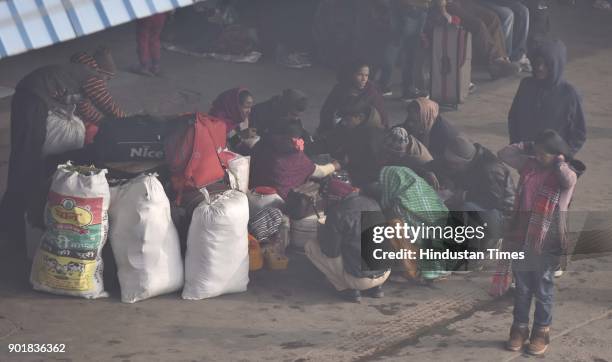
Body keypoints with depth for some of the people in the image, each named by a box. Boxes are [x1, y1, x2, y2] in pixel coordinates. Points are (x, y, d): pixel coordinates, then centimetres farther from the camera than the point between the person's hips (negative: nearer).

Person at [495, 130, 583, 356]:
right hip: (521, 238, 4)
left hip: (547, 243, -4)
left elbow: (568, 179, -35)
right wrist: (525, 147, 4)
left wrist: (559, 161, -17)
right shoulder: (529, 165, 3)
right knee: (522, 288, 15)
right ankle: (519, 329, 26)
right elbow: (503, 154, 11)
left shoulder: (567, 174, -11)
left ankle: (542, 332, 21)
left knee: (543, 290, 9)